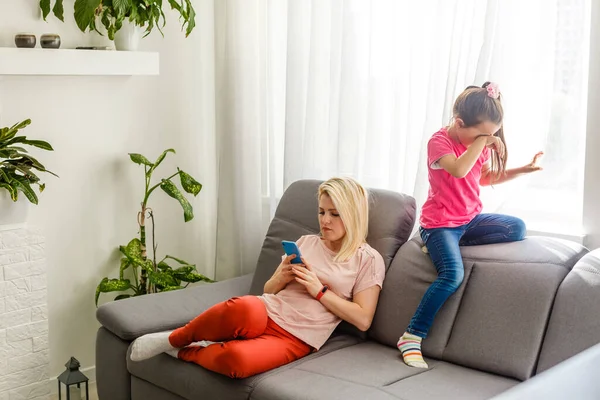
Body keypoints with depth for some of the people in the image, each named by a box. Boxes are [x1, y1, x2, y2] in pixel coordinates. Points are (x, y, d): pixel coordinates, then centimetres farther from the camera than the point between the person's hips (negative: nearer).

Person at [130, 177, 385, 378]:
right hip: (264, 313, 3)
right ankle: (173, 338, -15)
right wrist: (282, 277, -2)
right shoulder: (306, 242, 17)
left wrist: (319, 291, -9)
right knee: (245, 308, -39)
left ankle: (182, 352, -9)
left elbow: (363, 320, -2)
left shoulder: (368, 260, 4)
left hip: (294, 339, -3)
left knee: (237, 360, -38)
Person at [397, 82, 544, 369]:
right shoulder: (439, 141, -14)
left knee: (517, 228, -13)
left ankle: (447, 246, -9)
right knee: (452, 274, -29)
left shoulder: (480, 145, 7)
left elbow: (486, 177, 24)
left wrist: (522, 170, 14)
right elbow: (459, 169, -35)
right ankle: (411, 337, -20)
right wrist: (481, 142, -27)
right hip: (439, 223, -8)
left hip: (470, 219, 8)